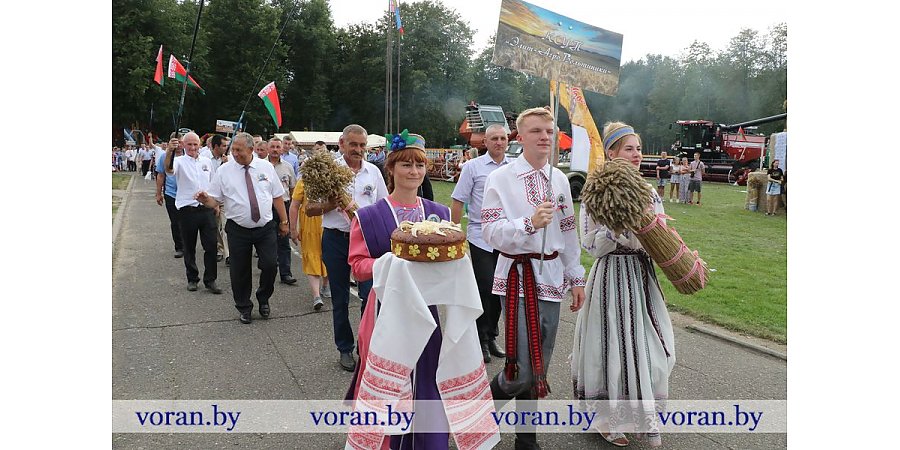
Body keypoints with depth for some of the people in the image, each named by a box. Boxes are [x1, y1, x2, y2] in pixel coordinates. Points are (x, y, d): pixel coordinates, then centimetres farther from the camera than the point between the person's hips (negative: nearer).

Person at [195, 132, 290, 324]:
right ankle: (244, 308, 28)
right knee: (240, 271, 6)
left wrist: (284, 221, 7)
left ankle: (263, 299, 22)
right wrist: (205, 199, -24)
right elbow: (214, 200, -1)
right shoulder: (224, 170, -1)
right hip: (238, 229, 0)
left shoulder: (266, 167, 2)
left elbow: (277, 197, 7)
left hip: (265, 227, 0)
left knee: (270, 265, -6)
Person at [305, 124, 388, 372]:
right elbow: (310, 210, -2)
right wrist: (332, 204, -19)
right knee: (340, 298, 10)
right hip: (336, 240, -1)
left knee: (371, 294, -6)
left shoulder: (373, 171, 5)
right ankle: (345, 349, 26)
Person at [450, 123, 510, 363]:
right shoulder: (473, 167, -2)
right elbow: (458, 202, -1)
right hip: (481, 237, -3)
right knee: (485, 288, -4)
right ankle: (481, 340, 13)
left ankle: (491, 337, 27)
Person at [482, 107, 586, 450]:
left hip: (552, 277, 5)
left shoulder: (559, 179, 10)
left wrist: (576, 277, 15)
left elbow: (568, 231, 15)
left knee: (539, 368, 12)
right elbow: (491, 233, -13)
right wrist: (529, 223, -27)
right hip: (518, 277, -5)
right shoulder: (500, 179, -7)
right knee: (523, 371, -8)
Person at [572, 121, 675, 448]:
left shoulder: (649, 193, 6)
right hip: (612, 276, -5)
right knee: (612, 344, 4)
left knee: (647, 343, 10)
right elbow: (593, 246, -13)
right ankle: (607, 418, 23)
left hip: (642, 274, 5)